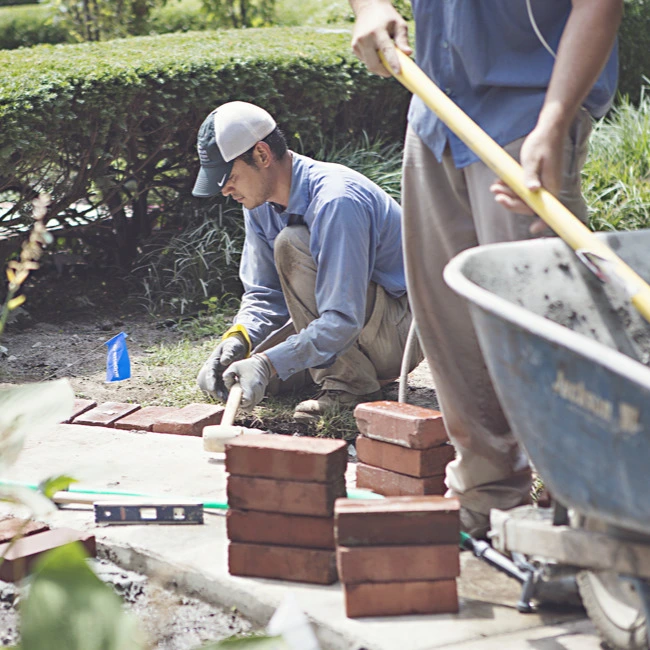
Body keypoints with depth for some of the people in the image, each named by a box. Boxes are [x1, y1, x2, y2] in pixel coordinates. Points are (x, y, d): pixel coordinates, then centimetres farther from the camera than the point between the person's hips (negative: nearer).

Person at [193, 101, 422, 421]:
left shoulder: (335, 201, -29)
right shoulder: (260, 203, -2)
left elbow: (342, 320, -33)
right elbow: (264, 294, 2)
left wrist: (268, 364, -39)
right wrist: (237, 338, -18)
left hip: (401, 331, -8)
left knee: (291, 244, -26)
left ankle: (349, 381, -19)